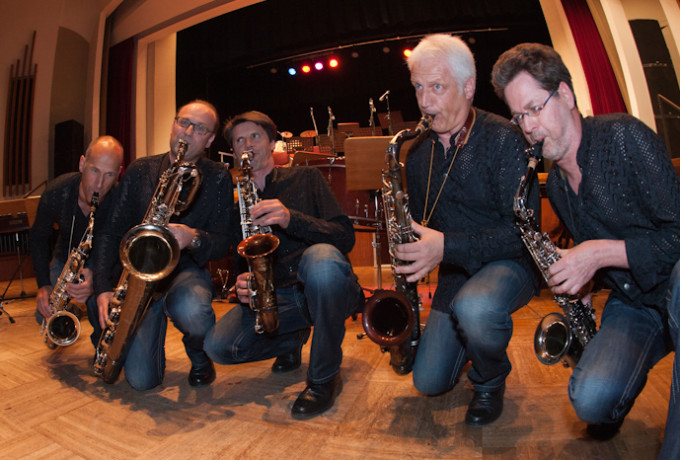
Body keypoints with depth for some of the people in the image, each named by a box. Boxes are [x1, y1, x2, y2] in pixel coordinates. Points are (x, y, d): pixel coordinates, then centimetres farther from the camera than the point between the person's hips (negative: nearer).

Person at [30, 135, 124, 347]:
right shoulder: (56, 193, -23)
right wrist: (43, 284, -14)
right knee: (45, 315, -9)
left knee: (97, 301, -30)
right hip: (66, 254, 3)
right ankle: (71, 312, 28)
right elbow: (38, 237, -5)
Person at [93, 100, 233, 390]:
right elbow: (112, 231, 4)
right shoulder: (140, 171, 6)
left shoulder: (218, 178, -1)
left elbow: (222, 246, -5)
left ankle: (200, 355, 0)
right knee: (141, 379, -11)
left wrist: (194, 238, -28)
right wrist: (104, 287, -7)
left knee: (191, 312, -40)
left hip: (187, 271, -1)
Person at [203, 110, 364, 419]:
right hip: (275, 298, 4)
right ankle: (292, 341, 12)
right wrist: (242, 287, -9)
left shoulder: (305, 179, 5)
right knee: (217, 345, -20)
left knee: (321, 257, -38)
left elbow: (345, 238, -7)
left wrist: (291, 218, -23)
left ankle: (324, 376, -17)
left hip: (323, 290, -3)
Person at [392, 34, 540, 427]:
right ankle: (471, 338, 34)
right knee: (429, 383, 2)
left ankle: (491, 380, -4)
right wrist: (409, 252, -5)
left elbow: (523, 230, -21)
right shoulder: (417, 149, 3)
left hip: (508, 262, -5)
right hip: (454, 273, 5)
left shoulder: (503, 139, -16)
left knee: (474, 308, -40)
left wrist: (447, 246, -33)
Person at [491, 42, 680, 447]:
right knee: (591, 399, -23)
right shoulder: (556, 185, 5)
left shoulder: (624, 136, -14)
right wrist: (577, 276, -1)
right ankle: (625, 384, 16)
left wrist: (601, 253, -25)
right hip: (631, 304, 3)